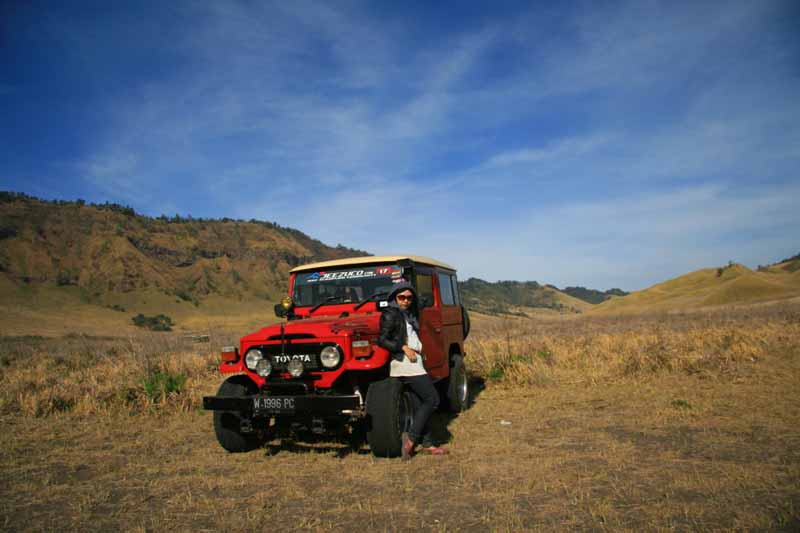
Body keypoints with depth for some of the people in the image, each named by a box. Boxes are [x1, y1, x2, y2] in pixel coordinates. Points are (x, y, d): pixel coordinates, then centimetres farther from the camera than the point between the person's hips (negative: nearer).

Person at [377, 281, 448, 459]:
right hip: (403, 363, -9)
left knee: (420, 404, 10)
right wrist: (404, 348, -18)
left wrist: (417, 350, 7)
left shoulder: (409, 315, 19)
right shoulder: (390, 314, -7)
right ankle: (411, 437, -5)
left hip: (414, 362, 9)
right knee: (432, 399, -10)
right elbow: (382, 340, -13)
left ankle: (427, 444, 15)